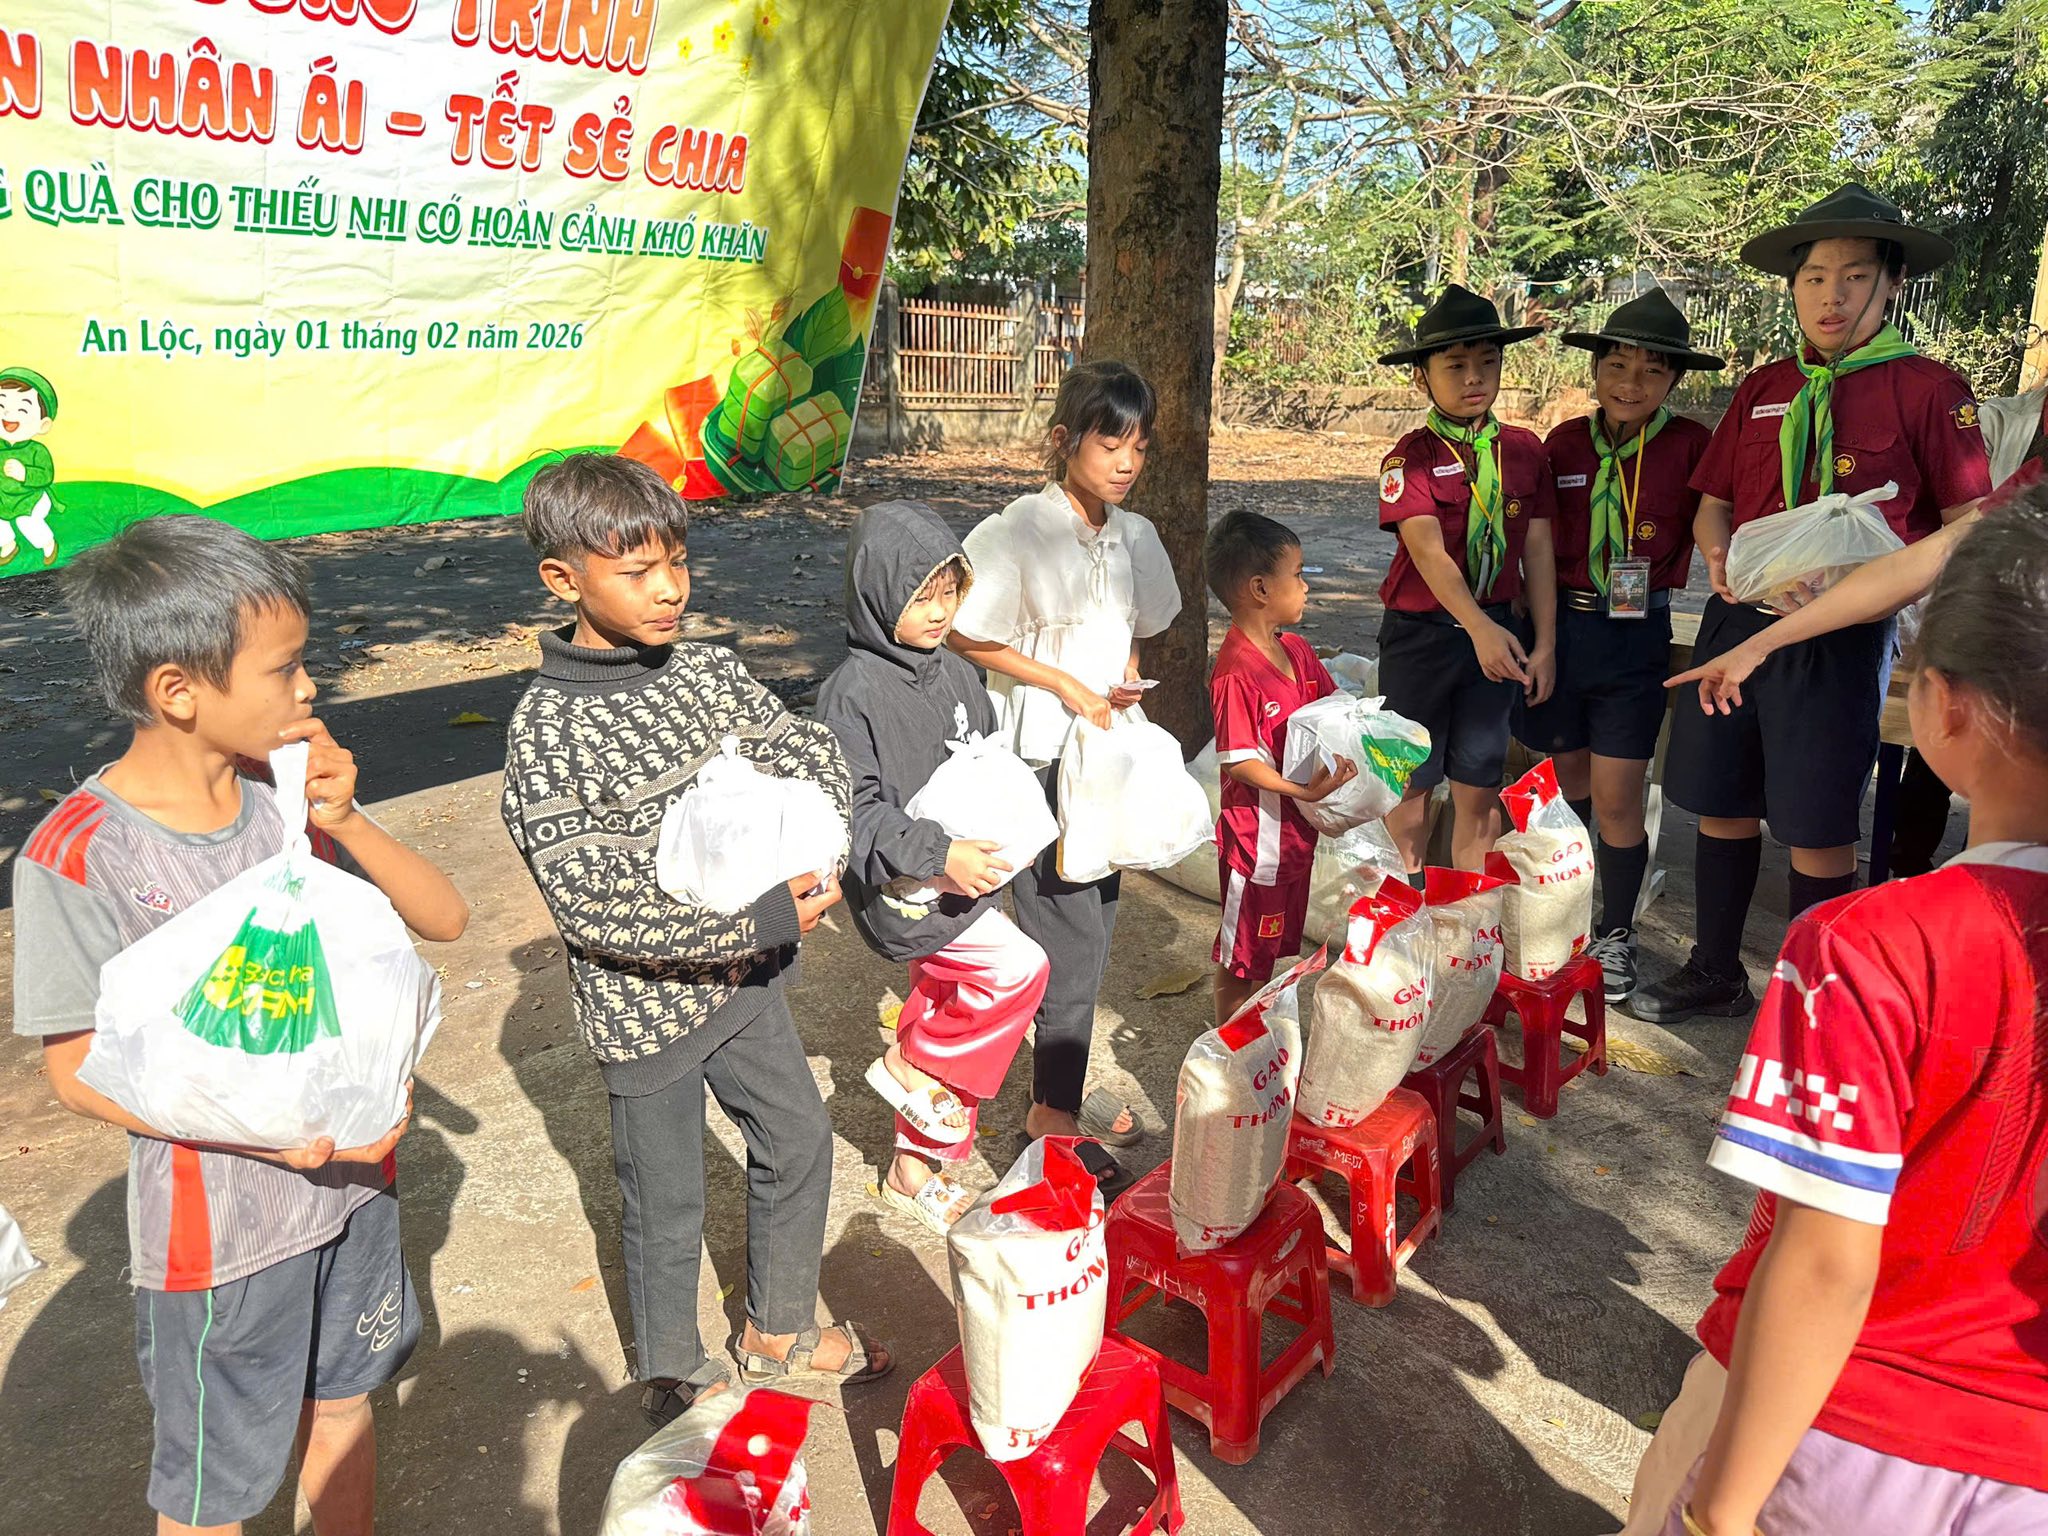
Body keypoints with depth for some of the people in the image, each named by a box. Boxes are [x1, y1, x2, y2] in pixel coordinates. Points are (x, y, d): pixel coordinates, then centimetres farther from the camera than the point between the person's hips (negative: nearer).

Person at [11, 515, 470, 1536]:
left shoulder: (287, 795, -7)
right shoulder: (76, 857, -21)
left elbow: (443, 919, -4)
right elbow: (78, 1070, -15)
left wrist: (342, 820, -20)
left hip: (352, 1181, 5)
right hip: (218, 1233, -4)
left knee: (341, 1403, 26)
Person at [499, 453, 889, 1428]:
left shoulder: (708, 671, -4)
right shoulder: (549, 731, -22)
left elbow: (811, 757, 2)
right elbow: (593, 905, -26)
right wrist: (764, 920, -26)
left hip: (743, 974, 6)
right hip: (644, 1002, -6)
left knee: (798, 1138, 20)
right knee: (669, 1204, 12)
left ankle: (779, 1328, 45)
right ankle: (672, 1374, 40)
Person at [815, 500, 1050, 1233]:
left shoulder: (957, 675, 5)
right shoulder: (853, 692, -17)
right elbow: (853, 812, -21)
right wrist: (937, 855, -29)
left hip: (963, 875, 8)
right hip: (900, 885, -8)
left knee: (944, 1008, 17)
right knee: (1019, 967, -20)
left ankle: (915, 1169, 35)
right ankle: (913, 1064, 3)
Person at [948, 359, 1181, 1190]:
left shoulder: (1134, 537, 6)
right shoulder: (1018, 533, -15)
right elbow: (964, 636, -14)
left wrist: (1127, 679, -2)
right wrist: (1065, 685, -16)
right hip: (1037, 758, -7)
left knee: (1092, 926, 15)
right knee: (1072, 939, -3)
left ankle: (1065, 1086, 31)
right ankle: (1054, 1111, 15)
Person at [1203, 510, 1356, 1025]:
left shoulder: (1297, 650, 5)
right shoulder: (1236, 672, -23)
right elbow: (1239, 761, -23)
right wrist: (1302, 790, -31)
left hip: (1296, 829, 9)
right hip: (1255, 834, -9)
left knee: (1271, 944, 22)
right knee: (1241, 953, 8)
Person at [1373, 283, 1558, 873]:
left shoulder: (1525, 450, 3)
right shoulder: (1409, 458, -8)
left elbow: (1538, 549, 4)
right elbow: (1427, 549, -20)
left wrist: (1544, 644, 0)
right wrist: (1479, 627, -32)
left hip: (1496, 631, 3)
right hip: (1420, 631, -3)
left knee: (1480, 789, 8)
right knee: (1414, 784, 7)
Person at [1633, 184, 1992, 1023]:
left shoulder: (1927, 389, -3)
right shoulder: (1762, 390, 11)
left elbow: (1965, 531, -5)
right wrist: (1718, 554, -6)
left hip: (1839, 636, -5)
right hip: (1738, 619, 5)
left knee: (1817, 832, 1)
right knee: (1721, 804, 12)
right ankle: (1715, 974, 30)